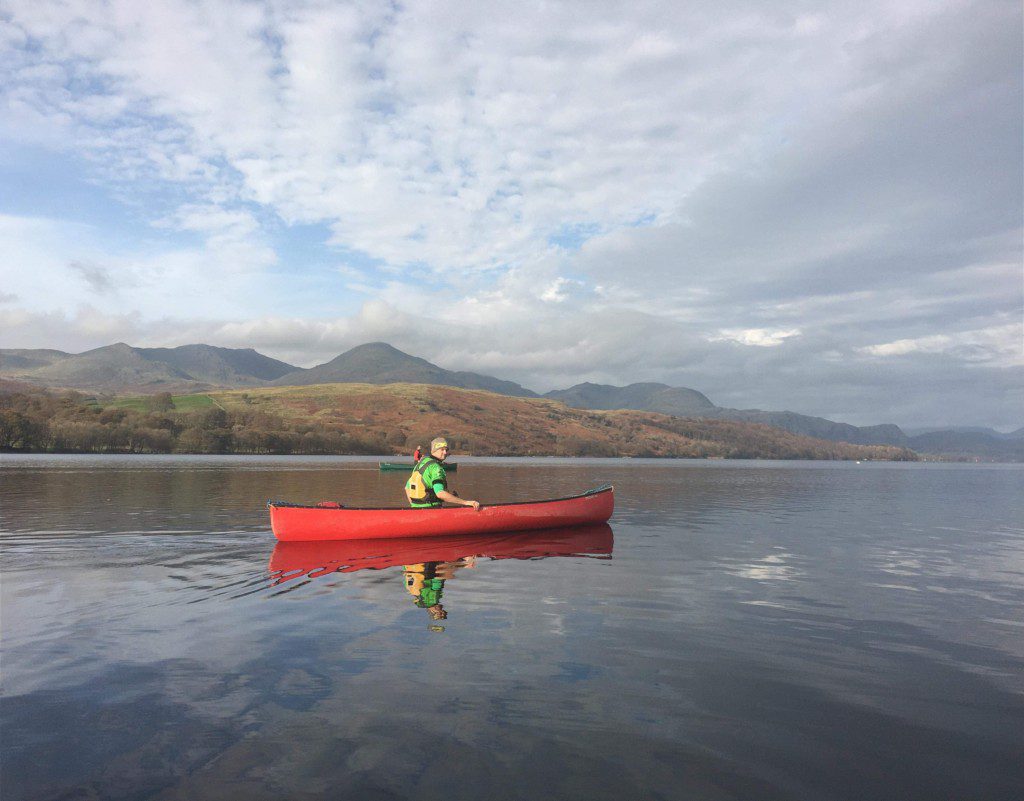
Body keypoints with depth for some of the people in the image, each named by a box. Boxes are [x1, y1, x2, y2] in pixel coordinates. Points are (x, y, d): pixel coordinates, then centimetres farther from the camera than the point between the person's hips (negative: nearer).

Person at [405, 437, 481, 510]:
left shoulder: (421, 462, 12)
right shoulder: (435, 467, -15)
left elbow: (407, 487, 18)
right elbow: (440, 493, -28)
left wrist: (414, 505, 24)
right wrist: (466, 502, -28)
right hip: (430, 510, -9)